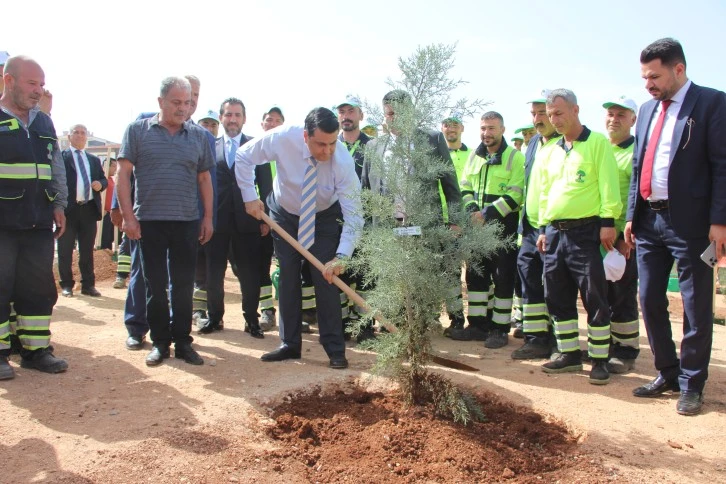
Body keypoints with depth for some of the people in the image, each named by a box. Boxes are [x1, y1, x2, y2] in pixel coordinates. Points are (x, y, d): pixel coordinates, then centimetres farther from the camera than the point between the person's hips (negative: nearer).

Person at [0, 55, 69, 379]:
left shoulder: (44, 123, 14)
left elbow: (57, 168, 19)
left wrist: (59, 205, 13)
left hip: (38, 222, 5)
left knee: (39, 288, 8)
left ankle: (36, 349, 18)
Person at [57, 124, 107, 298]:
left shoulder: (94, 159, 19)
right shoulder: (60, 156, 2)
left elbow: (103, 179, 20)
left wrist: (100, 184, -4)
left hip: (90, 208, 4)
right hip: (69, 208, -4)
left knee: (87, 250, 9)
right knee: (65, 249, 3)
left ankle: (88, 284, 15)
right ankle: (66, 285, 12)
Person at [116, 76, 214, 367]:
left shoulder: (199, 136, 8)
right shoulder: (137, 131, 2)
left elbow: (204, 179, 12)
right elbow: (123, 174, 0)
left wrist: (208, 217, 7)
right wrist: (128, 216, -6)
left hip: (187, 222, 2)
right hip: (149, 221, -1)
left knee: (183, 285, 7)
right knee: (155, 285, 6)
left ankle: (182, 341, 17)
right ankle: (160, 342, 17)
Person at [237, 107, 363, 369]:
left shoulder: (343, 161, -33)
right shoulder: (283, 138, -30)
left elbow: (353, 214, -34)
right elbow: (243, 156, -13)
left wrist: (341, 256, -44)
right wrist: (250, 196, -19)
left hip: (324, 218, -2)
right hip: (285, 214, 2)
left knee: (326, 278, -8)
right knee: (287, 279, 4)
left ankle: (335, 349, 2)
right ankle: (290, 344, 15)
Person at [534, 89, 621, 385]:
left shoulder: (597, 142, -2)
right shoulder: (552, 151, 17)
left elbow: (608, 186, -8)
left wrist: (607, 222, -15)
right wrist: (543, 229, 15)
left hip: (586, 231, -7)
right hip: (555, 232, 7)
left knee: (595, 299, -2)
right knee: (558, 298, 10)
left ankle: (600, 360, 9)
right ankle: (570, 354, 21)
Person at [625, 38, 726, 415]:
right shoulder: (647, 110, 15)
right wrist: (631, 216, 11)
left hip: (690, 222, -6)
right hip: (649, 221, 6)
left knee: (695, 307, 4)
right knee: (650, 302, 11)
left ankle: (691, 385, 17)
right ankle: (667, 373, 26)